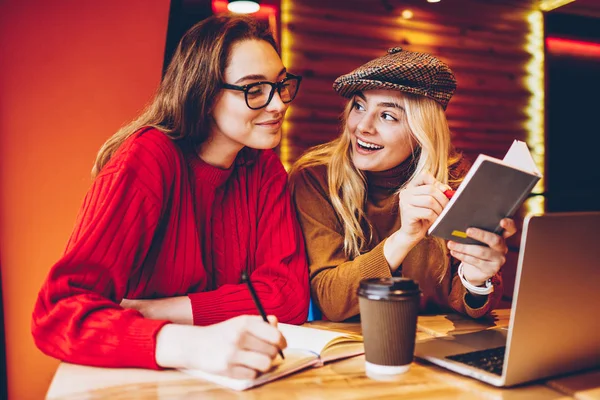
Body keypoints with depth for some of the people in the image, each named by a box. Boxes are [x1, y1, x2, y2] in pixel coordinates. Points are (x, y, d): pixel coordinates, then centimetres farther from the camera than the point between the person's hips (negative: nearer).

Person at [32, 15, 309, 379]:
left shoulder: (263, 166, -2)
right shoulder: (147, 160, -16)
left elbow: (291, 291, -11)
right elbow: (59, 313, -25)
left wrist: (151, 309, -21)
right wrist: (190, 344, -43)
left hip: (225, 376, 2)